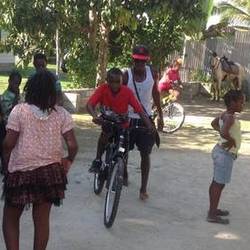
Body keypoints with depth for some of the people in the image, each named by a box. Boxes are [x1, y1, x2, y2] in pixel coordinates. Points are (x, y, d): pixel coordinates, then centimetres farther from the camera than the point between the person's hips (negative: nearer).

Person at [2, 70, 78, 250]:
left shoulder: (19, 110, -9)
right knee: (42, 219, 13)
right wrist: (69, 160, 12)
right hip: (50, 171, 2)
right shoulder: (61, 114, -4)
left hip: (21, 171, -2)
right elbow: (72, 145, -8)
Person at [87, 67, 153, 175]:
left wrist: (150, 128, -37)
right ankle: (97, 161, -16)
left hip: (122, 125, 1)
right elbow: (90, 104, -35)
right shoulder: (103, 89, -24)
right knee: (105, 133, -32)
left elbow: (140, 110, -26)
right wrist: (95, 116, -56)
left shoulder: (127, 91, -24)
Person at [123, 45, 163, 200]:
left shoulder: (152, 73, -6)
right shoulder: (126, 75, -14)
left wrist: (160, 115, 9)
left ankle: (143, 188, 11)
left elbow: (155, 94, 7)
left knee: (145, 154, 2)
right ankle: (124, 173, 40)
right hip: (128, 118, -1)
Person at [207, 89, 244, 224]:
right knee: (219, 184, -2)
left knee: (216, 182, 17)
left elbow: (214, 123, 23)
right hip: (225, 154, -9)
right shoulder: (230, 118, -23)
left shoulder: (224, 114, 5)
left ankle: (213, 209, 30)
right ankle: (212, 215, 5)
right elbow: (224, 132, -40)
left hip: (220, 151, 9)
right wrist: (232, 141, -21)